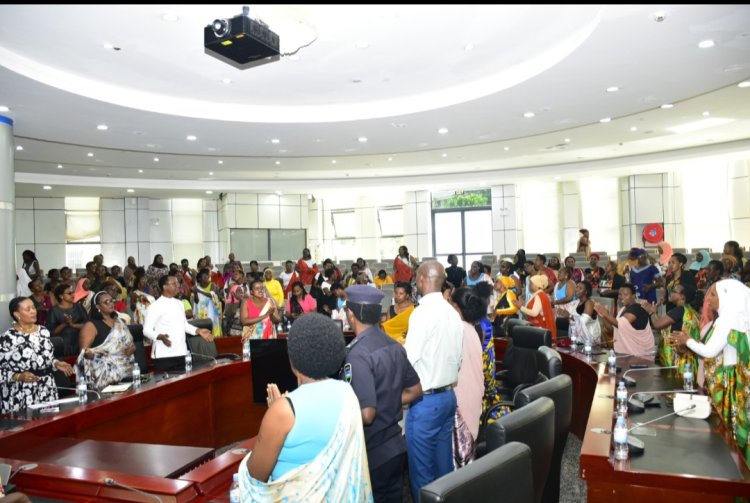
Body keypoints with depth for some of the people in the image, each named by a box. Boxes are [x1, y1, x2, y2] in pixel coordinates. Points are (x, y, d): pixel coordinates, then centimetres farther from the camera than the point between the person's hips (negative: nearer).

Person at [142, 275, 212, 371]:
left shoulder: (179, 303, 11)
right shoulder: (155, 306, -10)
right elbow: (147, 330, -11)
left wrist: (198, 331, 7)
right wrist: (160, 337, -29)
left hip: (181, 353, 7)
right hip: (163, 356, -6)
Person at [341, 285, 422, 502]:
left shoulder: (357, 355, -24)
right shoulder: (395, 346, 1)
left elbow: (366, 415, -26)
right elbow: (415, 390, 11)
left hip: (372, 453, -7)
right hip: (395, 446, 8)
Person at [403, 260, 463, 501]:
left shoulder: (423, 312, -18)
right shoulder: (453, 313, 5)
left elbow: (408, 360, -19)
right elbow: (458, 358, 11)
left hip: (426, 400, -8)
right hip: (448, 395, 8)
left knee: (421, 468, 6)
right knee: (443, 462, 19)